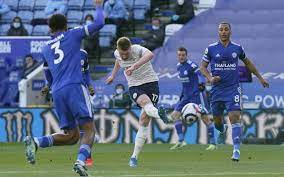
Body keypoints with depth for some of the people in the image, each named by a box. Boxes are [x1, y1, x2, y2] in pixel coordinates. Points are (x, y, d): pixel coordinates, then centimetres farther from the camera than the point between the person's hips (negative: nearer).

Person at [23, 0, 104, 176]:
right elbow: (99, 23, 10)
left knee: (71, 135, 10)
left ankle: (36, 141, -11)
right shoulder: (72, 35, 10)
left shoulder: (46, 49, 23)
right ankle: (81, 162, -33)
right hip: (75, 87, -5)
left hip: (57, 91, 5)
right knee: (89, 129, -8)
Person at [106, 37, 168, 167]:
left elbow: (150, 55, -42)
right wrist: (113, 75, 41)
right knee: (145, 101, -34)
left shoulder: (138, 50, -18)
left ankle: (134, 156, -2)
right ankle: (158, 113, -71)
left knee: (144, 120, -8)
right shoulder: (117, 54, 0)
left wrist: (134, 66, -54)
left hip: (150, 82, -3)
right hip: (134, 87, 3)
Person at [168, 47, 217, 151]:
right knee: (175, 115, 2)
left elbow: (200, 73, -24)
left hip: (196, 94, -9)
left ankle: (213, 143, -2)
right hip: (186, 96, 9)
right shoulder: (179, 66, 11)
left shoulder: (191, 65, -13)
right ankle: (181, 141, 4)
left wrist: (202, 84, -41)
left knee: (205, 118, -8)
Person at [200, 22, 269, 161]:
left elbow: (248, 63, 20)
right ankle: (222, 132, 47)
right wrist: (210, 78, -15)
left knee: (234, 116, -17)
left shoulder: (237, 48, 4)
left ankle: (236, 150, -20)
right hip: (217, 89, 1)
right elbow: (202, 66, 5)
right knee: (217, 120, 10)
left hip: (233, 88, -1)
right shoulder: (211, 49, 1)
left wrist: (260, 78, 25)